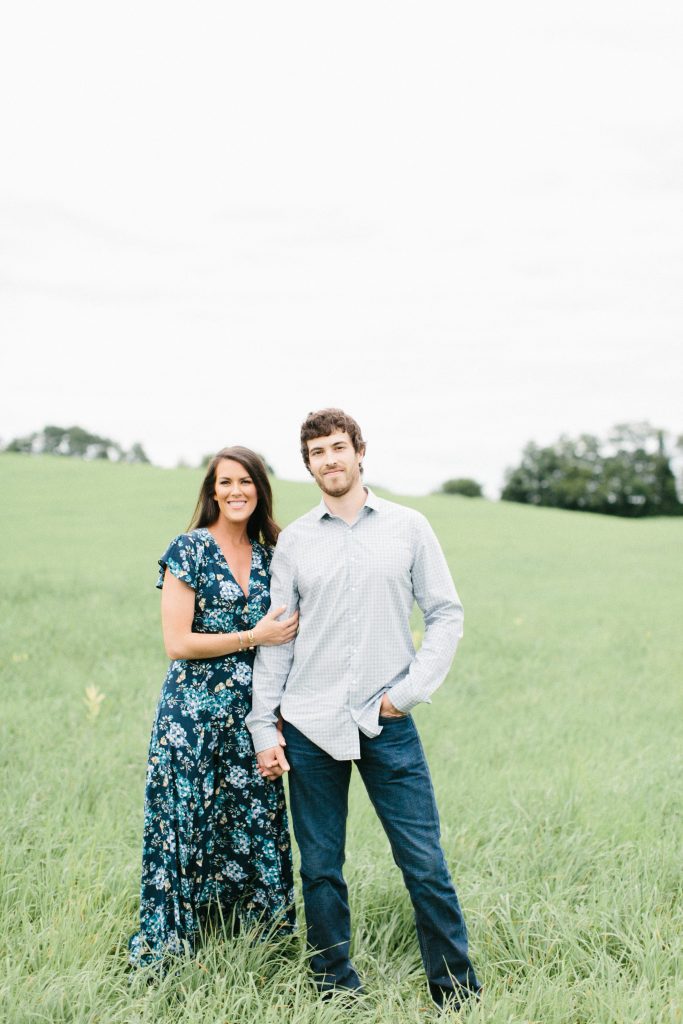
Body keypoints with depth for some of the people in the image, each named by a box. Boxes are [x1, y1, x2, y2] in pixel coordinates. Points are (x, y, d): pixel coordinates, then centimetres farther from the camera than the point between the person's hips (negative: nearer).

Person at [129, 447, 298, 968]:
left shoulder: (269, 557, 10)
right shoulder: (190, 550, -6)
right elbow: (177, 643, -12)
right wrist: (253, 637, -13)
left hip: (249, 719, 5)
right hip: (194, 717, -5)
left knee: (254, 832, 8)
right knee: (190, 831, 2)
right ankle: (172, 951, 17)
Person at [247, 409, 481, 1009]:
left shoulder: (408, 527, 4)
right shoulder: (294, 541, 7)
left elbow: (447, 614, 5)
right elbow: (276, 640, 8)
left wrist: (410, 691, -5)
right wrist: (264, 727, 4)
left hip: (387, 722, -1)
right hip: (310, 727, 1)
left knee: (427, 866, -1)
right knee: (320, 870, 7)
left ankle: (459, 994, 13)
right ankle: (336, 992, 23)